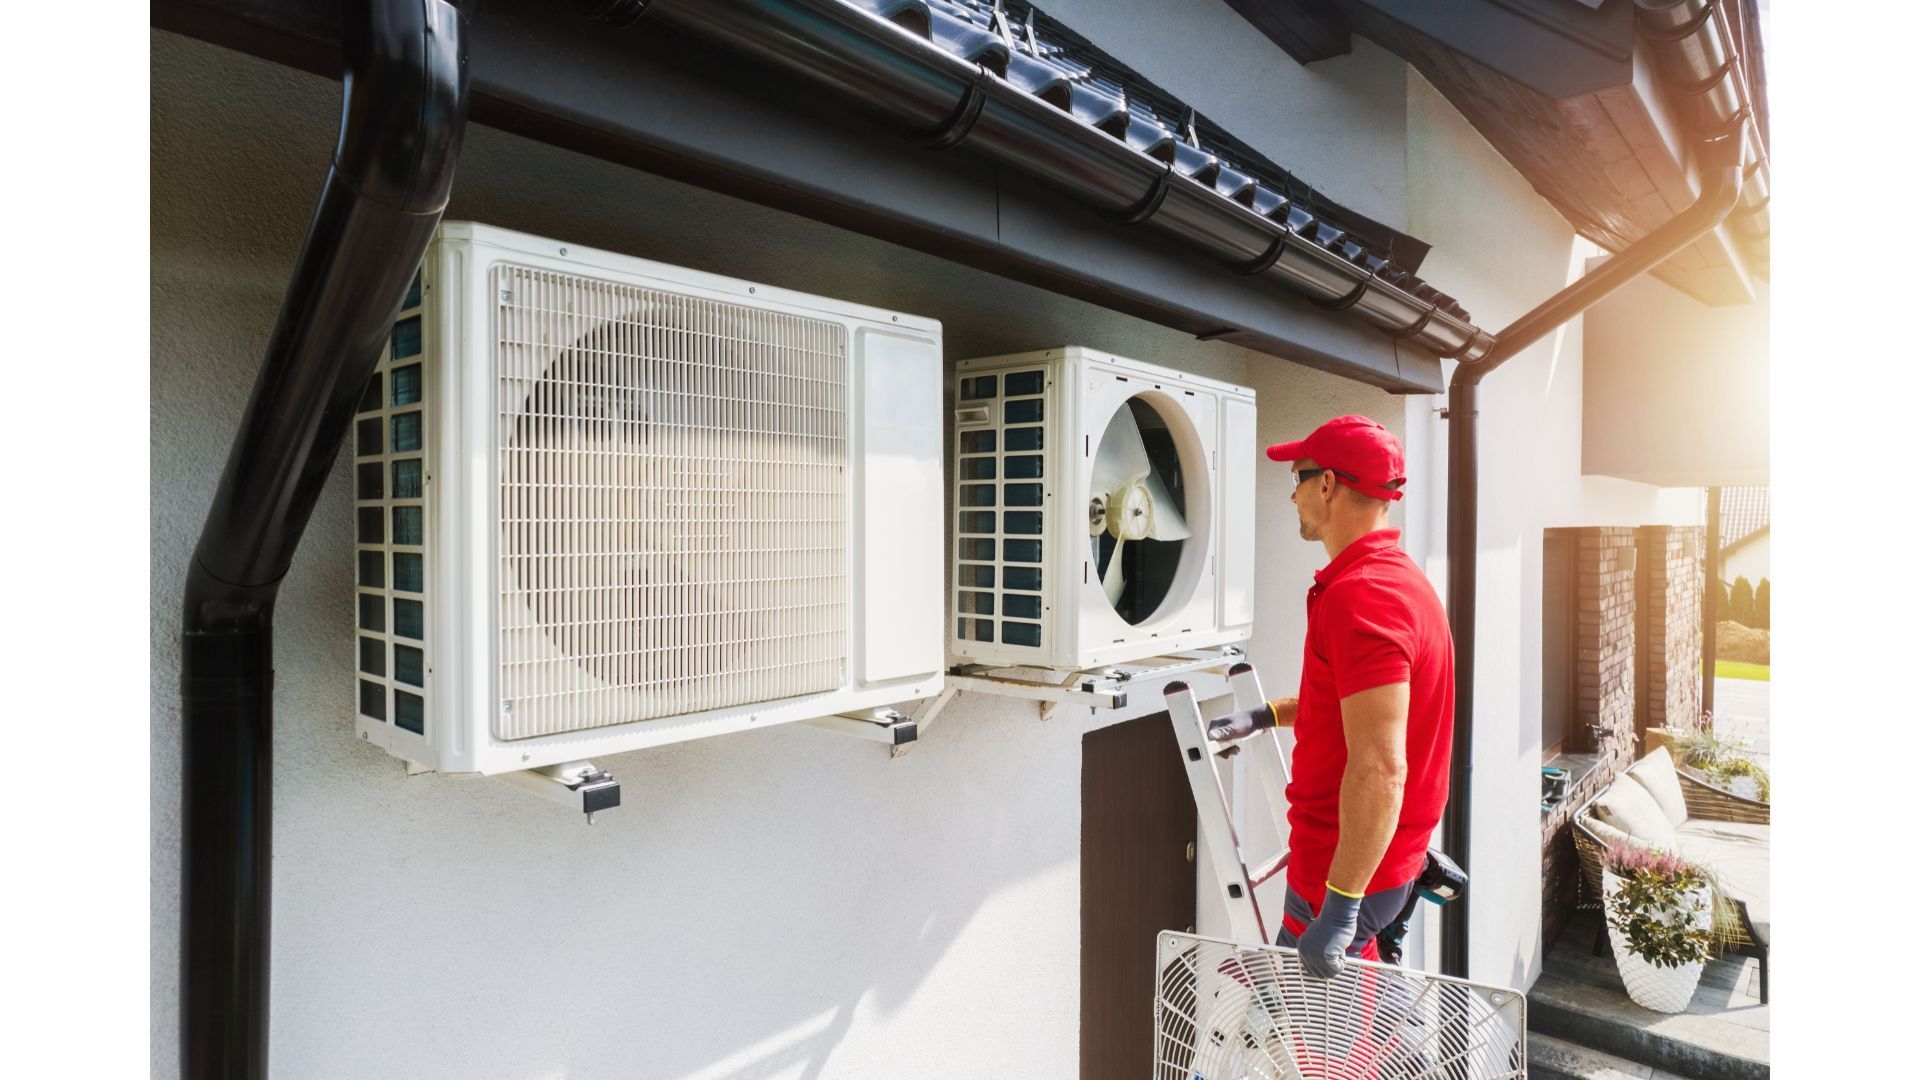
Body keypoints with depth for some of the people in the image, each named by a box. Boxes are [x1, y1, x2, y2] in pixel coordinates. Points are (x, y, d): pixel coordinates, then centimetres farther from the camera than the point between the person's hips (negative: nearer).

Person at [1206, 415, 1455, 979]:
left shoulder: (1359, 597, -25)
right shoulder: (1398, 576, 10)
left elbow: (1379, 768, -31)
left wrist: (1339, 906, -28)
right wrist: (1267, 715, 24)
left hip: (1351, 867, -10)